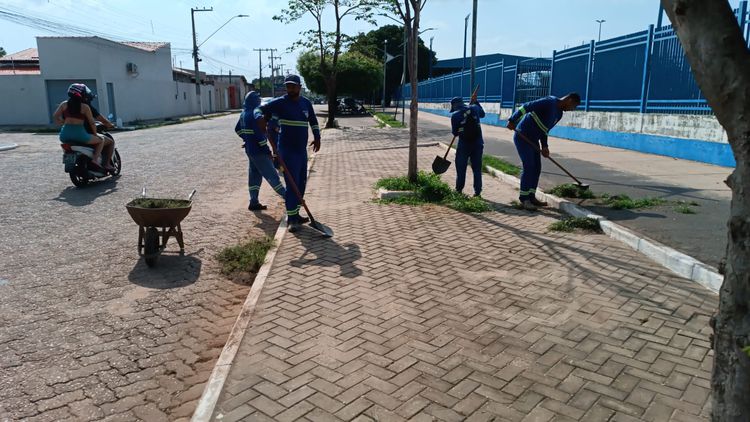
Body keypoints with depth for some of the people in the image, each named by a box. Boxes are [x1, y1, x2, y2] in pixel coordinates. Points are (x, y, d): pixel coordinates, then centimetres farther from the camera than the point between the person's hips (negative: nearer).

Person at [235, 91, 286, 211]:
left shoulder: (244, 114, 10)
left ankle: (254, 202, 16)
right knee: (272, 175, -3)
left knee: (254, 175, 13)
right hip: (258, 151, -9)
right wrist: (268, 151, -18)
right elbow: (259, 135, -23)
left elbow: (237, 129, 23)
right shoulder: (253, 114, -19)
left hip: (250, 150, 9)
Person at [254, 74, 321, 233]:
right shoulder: (280, 102, -7)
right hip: (287, 150, -6)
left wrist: (317, 137, 9)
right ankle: (291, 218, -3)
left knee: (301, 184, 13)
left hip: (302, 150, 6)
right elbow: (260, 109, -6)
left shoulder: (306, 103, 8)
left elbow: (313, 121, 21)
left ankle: (295, 214, 25)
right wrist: (260, 117, -29)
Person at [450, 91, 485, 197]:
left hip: (464, 144, -3)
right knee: (477, 168, 9)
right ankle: (477, 191, 10)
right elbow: (482, 114, 24)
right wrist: (475, 102, 30)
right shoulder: (474, 108, 1)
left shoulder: (455, 115, -8)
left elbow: (455, 133, -2)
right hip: (478, 143, 3)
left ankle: (459, 189, 19)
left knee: (461, 168, 11)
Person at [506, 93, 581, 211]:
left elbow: (544, 129, 16)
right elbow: (526, 107, -23)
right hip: (522, 136, -9)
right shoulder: (550, 102, -17)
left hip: (533, 139, 10)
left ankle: (531, 197, 16)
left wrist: (544, 146, 6)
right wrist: (512, 121, -28)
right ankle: (524, 199, -7)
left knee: (536, 168, 8)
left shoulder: (559, 114, 12)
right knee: (529, 166, -12)